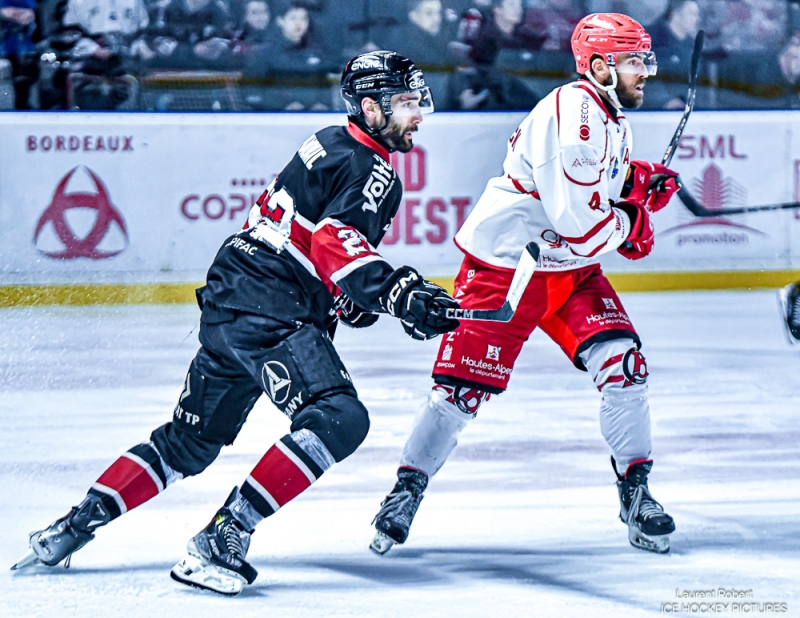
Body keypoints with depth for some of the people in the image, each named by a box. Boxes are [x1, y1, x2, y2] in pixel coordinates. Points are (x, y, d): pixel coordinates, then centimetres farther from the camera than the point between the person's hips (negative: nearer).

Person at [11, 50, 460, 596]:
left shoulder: (331, 144, 20)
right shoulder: (370, 168, -10)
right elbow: (335, 241, -26)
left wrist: (350, 300, 23)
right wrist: (401, 294, -34)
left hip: (229, 297, 10)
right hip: (269, 311, -10)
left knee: (193, 437, 18)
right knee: (339, 418, -21)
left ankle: (77, 524, 20)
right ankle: (224, 537, -23)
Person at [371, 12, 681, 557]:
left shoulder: (615, 121, 8)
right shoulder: (573, 113, -23)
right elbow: (576, 217, -28)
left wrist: (640, 183, 2)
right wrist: (630, 227, -10)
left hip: (570, 268, 8)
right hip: (504, 263, -8)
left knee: (622, 363, -9)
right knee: (463, 387, -5)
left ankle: (636, 491, 2)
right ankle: (408, 488, 13)